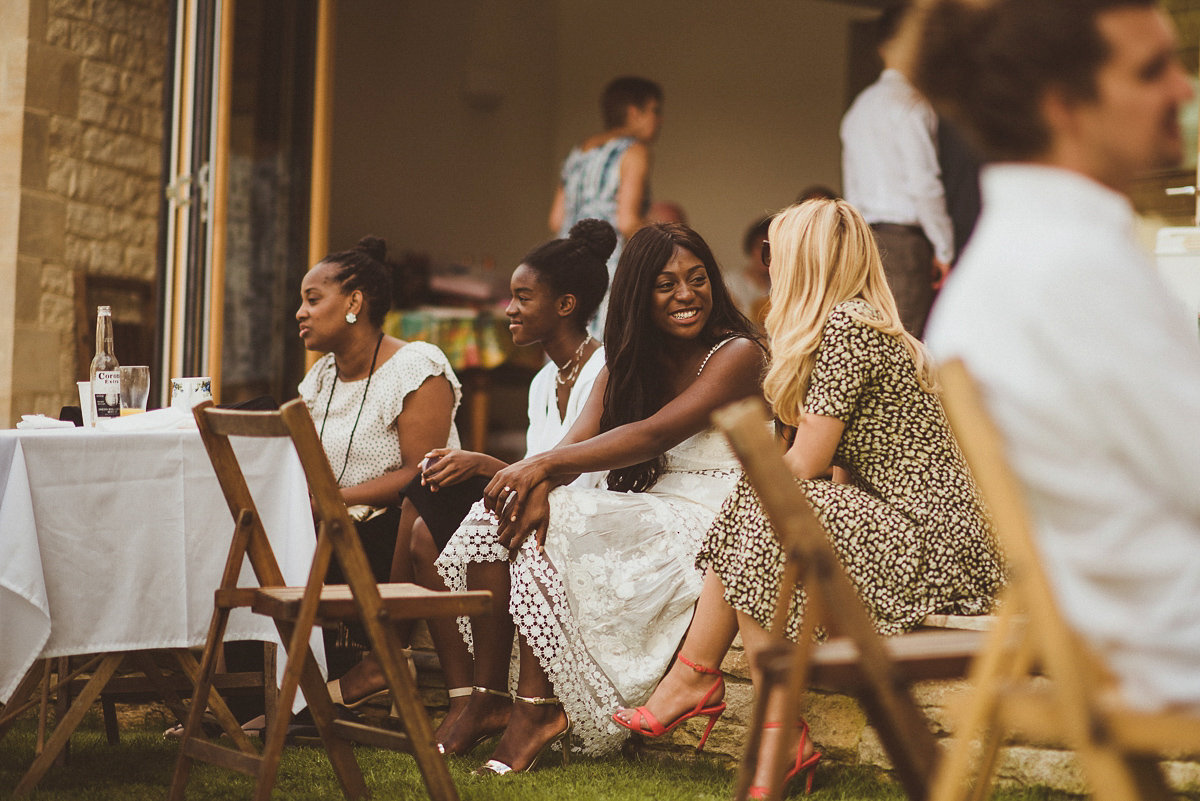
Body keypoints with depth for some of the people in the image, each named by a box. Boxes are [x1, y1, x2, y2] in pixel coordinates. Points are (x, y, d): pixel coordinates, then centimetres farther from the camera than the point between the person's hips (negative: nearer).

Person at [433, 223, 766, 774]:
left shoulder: (736, 354, -8)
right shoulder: (628, 362, 14)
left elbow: (654, 435, -21)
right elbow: (579, 443, 0)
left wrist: (542, 464, -27)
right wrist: (540, 485, -24)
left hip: (700, 527, -7)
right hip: (641, 518, 7)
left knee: (548, 530, -25)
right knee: (501, 515, -13)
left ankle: (537, 708, -20)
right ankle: (488, 700, -13)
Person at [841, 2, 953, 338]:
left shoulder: (859, 106, 19)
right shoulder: (911, 103, -8)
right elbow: (924, 183, -15)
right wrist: (944, 250, -8)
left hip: (863, 236, 8)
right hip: (904, 238, -8)